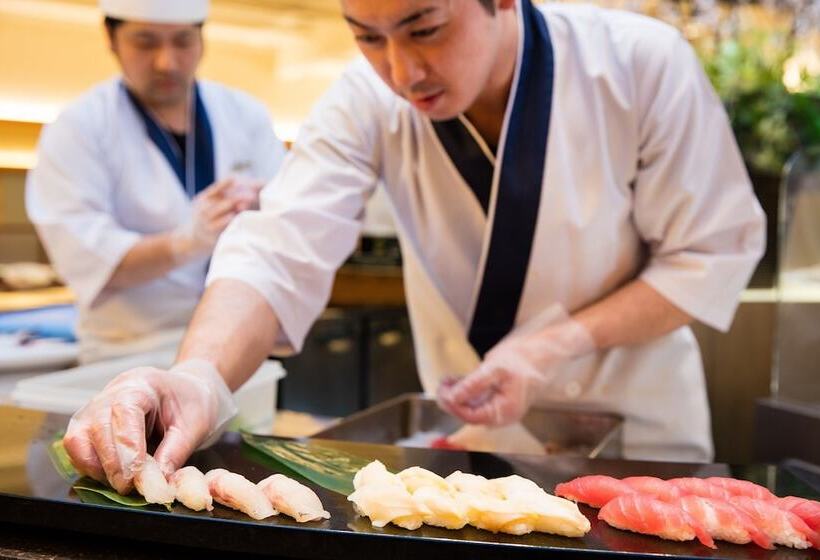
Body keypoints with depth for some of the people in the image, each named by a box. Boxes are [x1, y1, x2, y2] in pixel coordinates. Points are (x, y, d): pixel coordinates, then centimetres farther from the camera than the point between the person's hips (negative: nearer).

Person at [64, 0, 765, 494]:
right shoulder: (371, 99, -18)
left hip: (634, 428, -1)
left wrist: (558, 346, -27)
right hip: (471, 430, 2)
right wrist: (200, 376, -47)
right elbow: (281, 252, -28)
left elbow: (712, 252, -16)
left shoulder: (643, 64, -23)